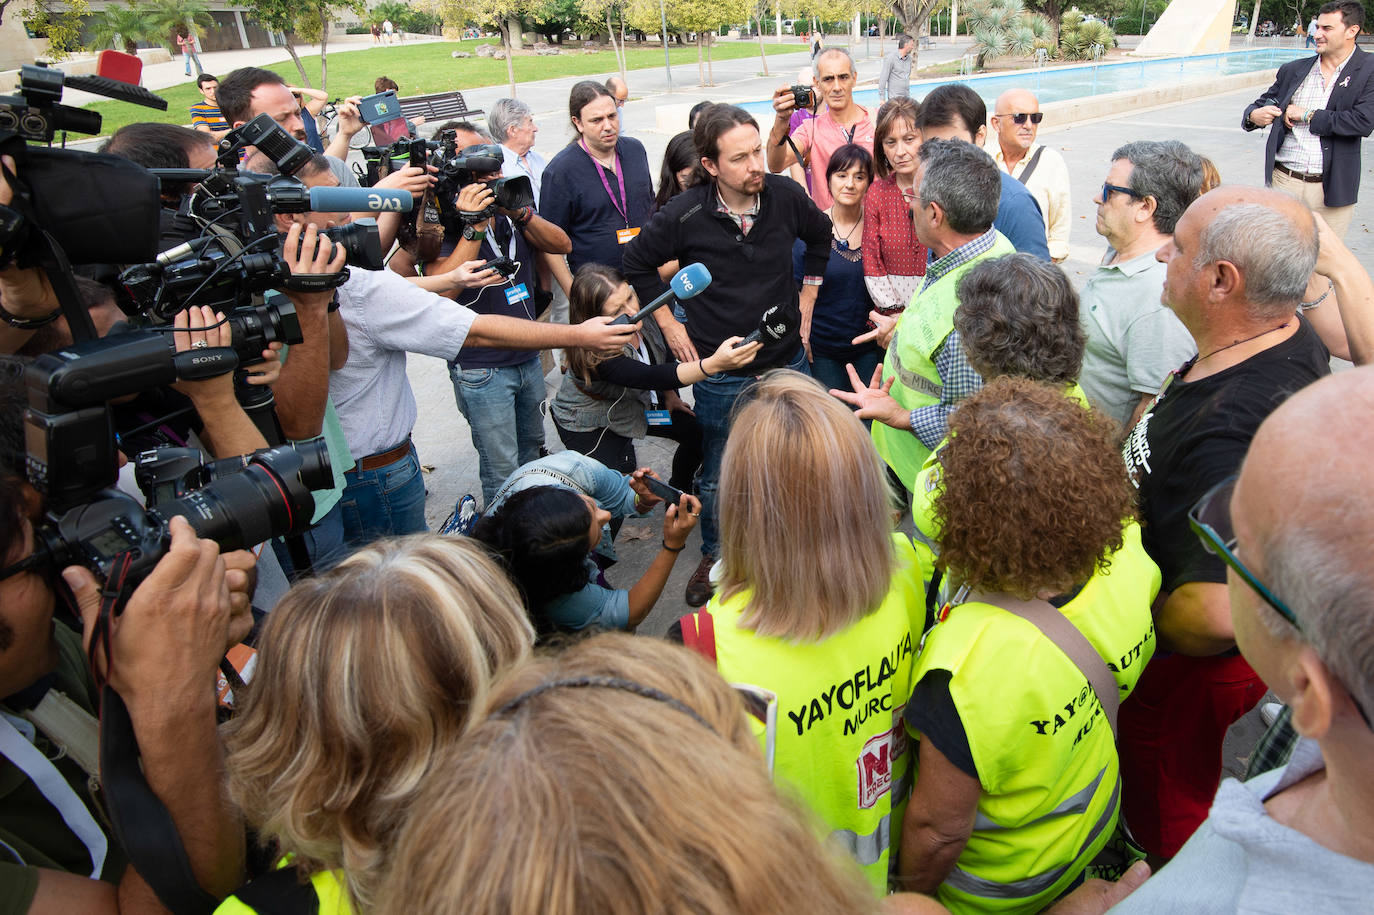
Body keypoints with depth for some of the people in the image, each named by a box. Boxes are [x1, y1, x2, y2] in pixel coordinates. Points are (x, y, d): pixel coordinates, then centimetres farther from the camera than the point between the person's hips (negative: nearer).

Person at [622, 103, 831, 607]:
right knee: (718, 475, 13)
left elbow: (820, 236, 14)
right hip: (720, 372, -2)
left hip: (785, 358, 3)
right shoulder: (685, 215, -17)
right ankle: (714, 557, 36)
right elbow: (638, 263, 1)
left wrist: (806, 301, 11)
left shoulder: (785, 195, -9)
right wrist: (668, 324, 0)